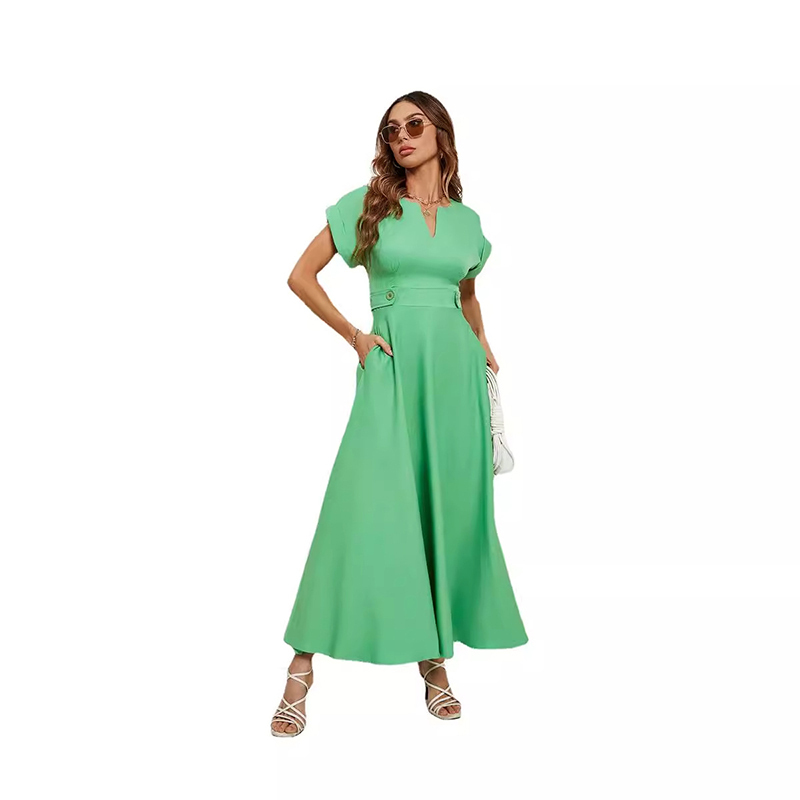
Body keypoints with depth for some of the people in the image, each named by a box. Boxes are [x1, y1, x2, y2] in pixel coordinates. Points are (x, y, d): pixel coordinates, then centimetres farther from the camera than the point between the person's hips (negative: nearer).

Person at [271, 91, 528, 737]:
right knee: (365, 506, -12)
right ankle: (302, 671, -5)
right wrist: (354, 335, -2)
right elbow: (302, 275, 6)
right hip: (393, 368, -3)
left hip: (455, 369, 4)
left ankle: (434, 658, 18)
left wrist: (481, 346, 13)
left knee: (450, 509, 4)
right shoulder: (368, 204, 6)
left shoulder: (467, 220, 15)